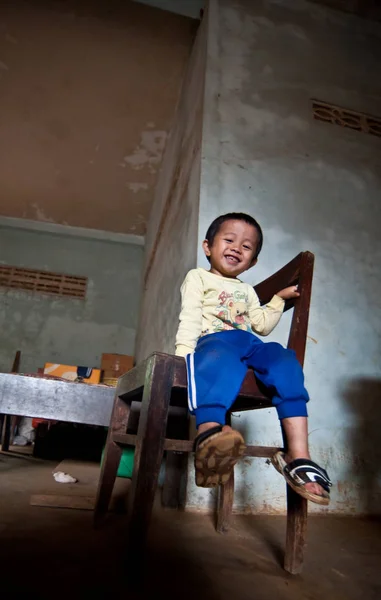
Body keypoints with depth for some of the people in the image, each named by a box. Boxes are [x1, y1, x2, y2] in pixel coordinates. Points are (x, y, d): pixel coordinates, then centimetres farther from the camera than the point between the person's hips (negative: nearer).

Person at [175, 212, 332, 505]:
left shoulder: (246, 290, 35)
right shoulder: (198, 277, 18)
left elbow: (262, 325, 27)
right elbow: (190, 319, 3)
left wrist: (279, 299, 27)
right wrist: (184, 351, -13)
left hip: (250, 343, 5)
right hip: (214, 339, -5)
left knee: (286, 363, -26)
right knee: (222, 359, -42)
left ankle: (298, 456, -33)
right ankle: (210, 432, -67)